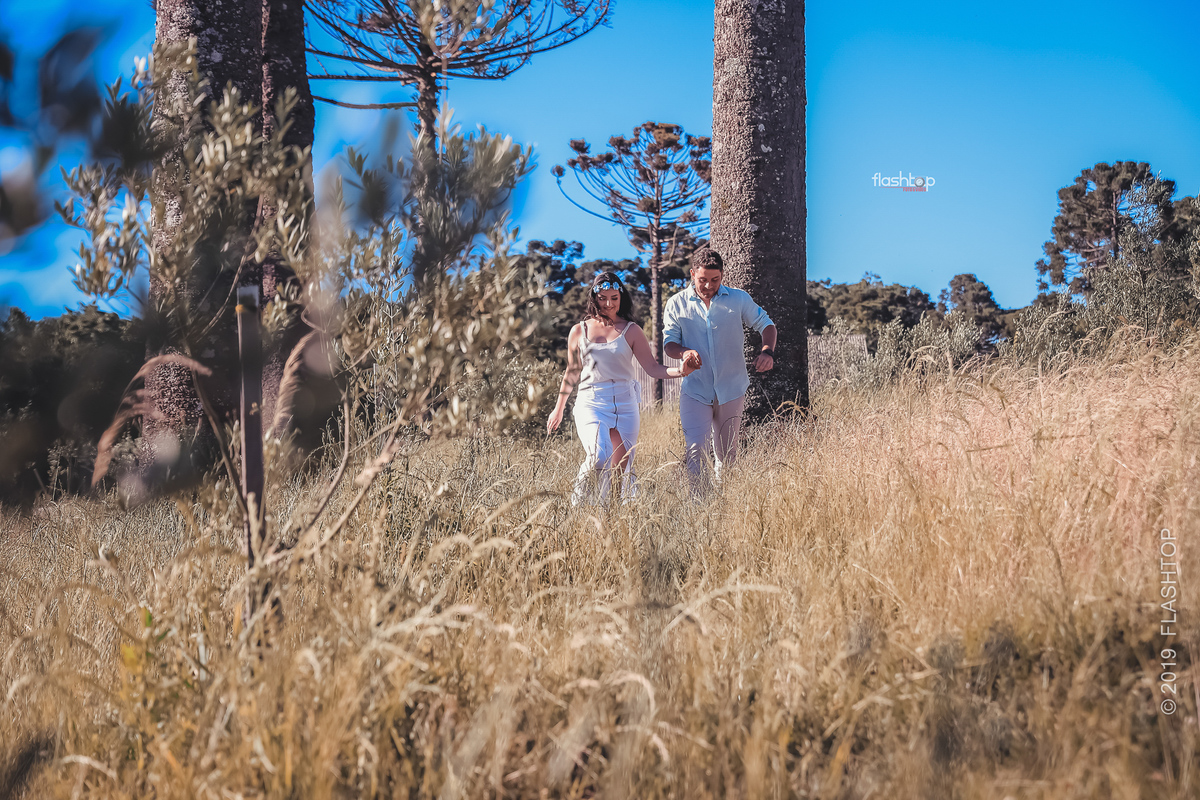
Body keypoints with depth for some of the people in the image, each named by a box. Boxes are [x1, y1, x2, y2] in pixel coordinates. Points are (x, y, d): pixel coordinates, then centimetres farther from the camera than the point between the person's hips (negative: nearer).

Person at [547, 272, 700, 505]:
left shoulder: (631, 331, 6)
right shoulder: (579, 332, 9)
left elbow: (652, 368, 3)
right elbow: (571, 374, 19)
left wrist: (680, 371, -16)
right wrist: (559, 409, 24)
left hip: (625, 404, 1)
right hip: (591, 403, -1)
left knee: (622, 468, 1)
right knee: (599, 457, -24)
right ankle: (577, 505, -8)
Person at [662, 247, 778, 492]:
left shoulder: (739, 299, 1)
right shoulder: (677, 304, 1)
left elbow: (766, 325, 9)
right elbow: (669, 341, 2)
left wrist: (767, 352, -12)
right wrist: (683, 352, -22)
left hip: (731, 390, 1)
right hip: (695, 390, -1)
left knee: (727, 455, 10)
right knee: (696, 450, -16)